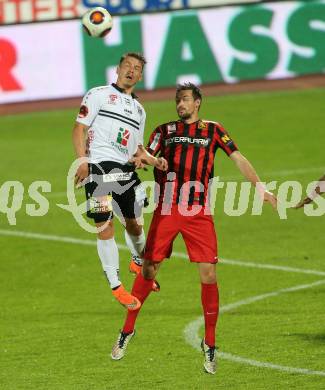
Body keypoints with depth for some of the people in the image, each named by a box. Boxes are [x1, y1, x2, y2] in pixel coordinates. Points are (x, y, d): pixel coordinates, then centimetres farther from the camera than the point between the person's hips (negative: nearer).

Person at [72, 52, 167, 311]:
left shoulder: (139, 109, 24)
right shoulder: (99, 95, 5)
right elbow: (79, 129, 0)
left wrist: (155, 161, 7)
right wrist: (82, 161, -13)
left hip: (126, 170, 6)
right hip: (98, 168, -6)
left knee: (134, 224, 11)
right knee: (105, 227, -9)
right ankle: (116, 287, -4)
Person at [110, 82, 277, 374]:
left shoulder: (212, 130, 11)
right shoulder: (165, 130, 14)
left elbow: (238, 158, 6)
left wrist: (261, 188, -2)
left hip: (199, 212, -1)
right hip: (166, 210, 1)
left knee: (208, 275, -7)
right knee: (148, 270, 1)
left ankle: (210, 344, 4)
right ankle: (127, 331, 18)